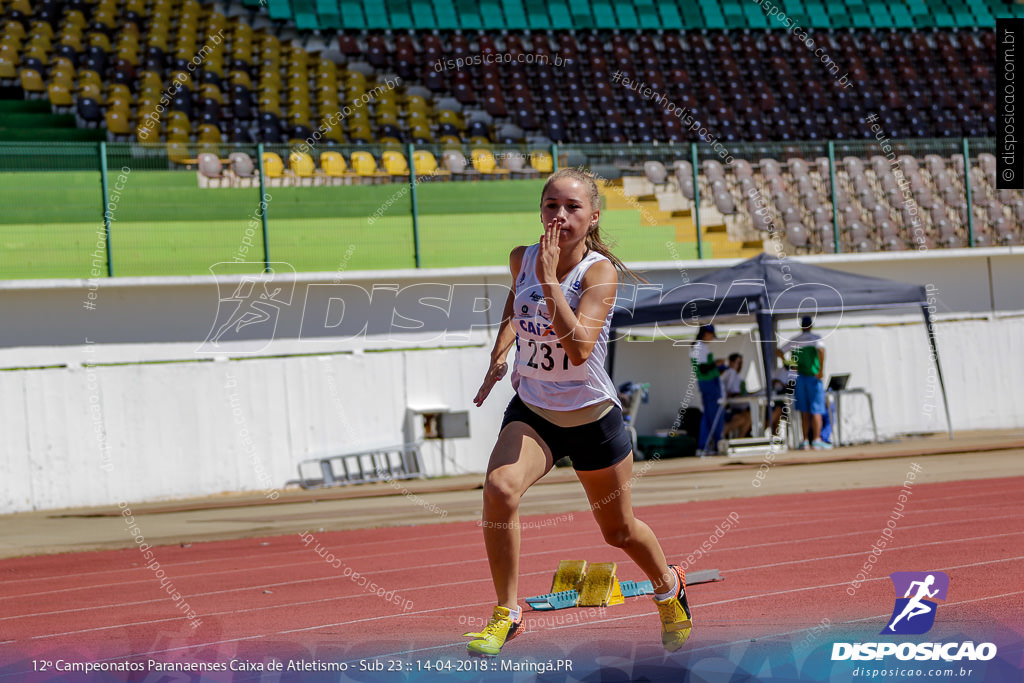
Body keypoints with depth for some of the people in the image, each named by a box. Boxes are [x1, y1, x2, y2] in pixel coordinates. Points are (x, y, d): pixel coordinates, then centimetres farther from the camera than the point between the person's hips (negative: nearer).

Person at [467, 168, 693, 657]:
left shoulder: (600, 272, -19)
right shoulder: (522, 259, -5)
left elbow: (579, 348, -34)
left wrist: (550, 280, -38)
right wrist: (500, 351, 5)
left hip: (591, 415, -2)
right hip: (531, 410, 3)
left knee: (619, 532, 14)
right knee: (499, 487, -29)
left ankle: (668, 586, 48)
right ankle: (507, 614, -17)